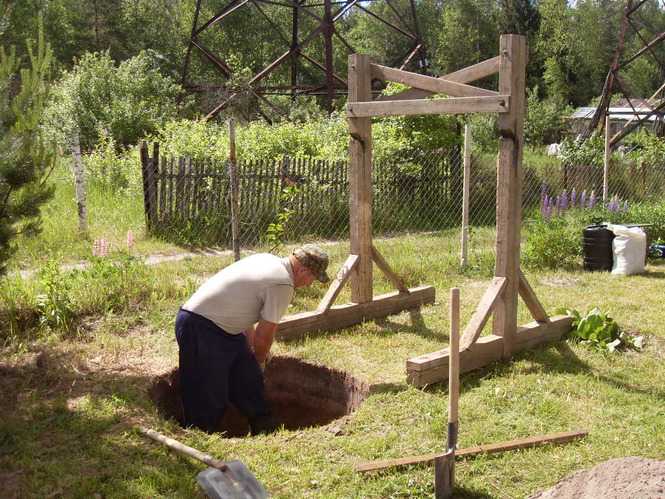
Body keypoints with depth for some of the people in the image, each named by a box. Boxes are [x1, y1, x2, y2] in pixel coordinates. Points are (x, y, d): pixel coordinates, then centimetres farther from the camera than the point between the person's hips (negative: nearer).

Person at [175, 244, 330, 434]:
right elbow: (264, 335, -11)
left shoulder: (266, 259, 9)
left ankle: (267, 432, 25)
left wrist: (251, 347, 25)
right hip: (200, 328, -10)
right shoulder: (283, 285, -18)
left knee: (249, 379, 14)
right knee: (209, 398, -3)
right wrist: (259, 361, 9)